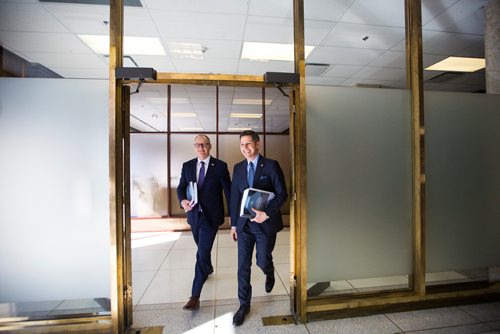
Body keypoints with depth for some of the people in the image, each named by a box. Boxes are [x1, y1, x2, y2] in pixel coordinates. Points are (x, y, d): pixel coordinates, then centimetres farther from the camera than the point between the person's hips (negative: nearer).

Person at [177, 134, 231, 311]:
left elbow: (228, 190, -6)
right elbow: (181, 187, 3)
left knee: (202, 253, -5)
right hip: (194, 215, 5)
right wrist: (183, 201, -20)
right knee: (202, 248, 24)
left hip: (211, 216, -5)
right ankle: (208, 268, 54)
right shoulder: (187, 166, 3)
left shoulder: (220, 166, -8)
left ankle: (195, 296, 9)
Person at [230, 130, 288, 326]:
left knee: (263, 261, 11)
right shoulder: (238, 168, 5)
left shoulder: (271, 166, -9)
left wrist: (266, 213, -20)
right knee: (243, 266, 8)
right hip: (244, 224, 3)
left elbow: (282, 194, -9)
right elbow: (234, 197, 8)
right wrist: (233, 224, 9)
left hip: (266, 223, -3)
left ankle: (269, 274, 49)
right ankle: (244, 305, 29)